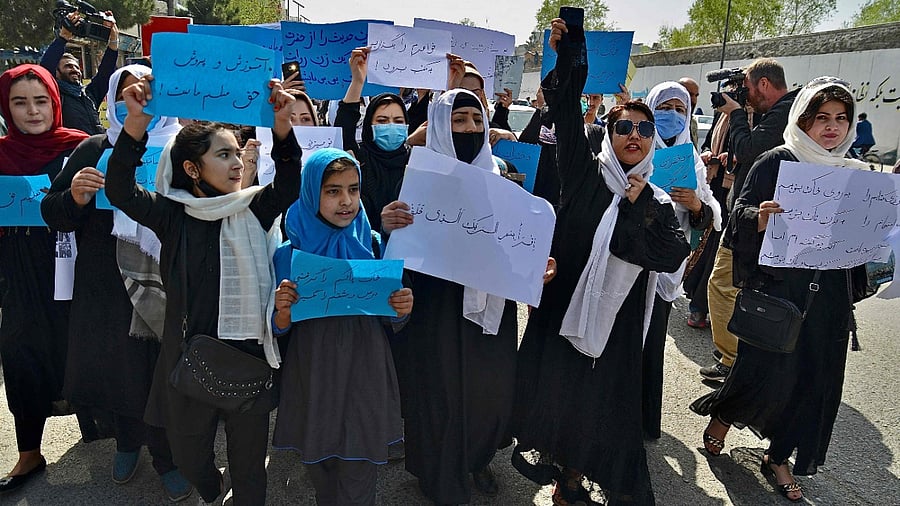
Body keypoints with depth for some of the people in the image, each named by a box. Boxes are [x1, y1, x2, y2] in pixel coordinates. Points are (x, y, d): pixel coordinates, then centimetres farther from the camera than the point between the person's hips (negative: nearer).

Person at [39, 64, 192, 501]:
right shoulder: (92, 150, 5)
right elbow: (52, 214, 5)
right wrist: (74, 197, -16)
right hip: (106, 289, 3)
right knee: (117, 368, 16)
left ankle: (167, 456, 30)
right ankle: (128, 440, 45)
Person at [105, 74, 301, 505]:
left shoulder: (254, 210, -1)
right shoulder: (173, 214, -2)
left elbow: (289, 184, -15)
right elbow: (120, 191, -15)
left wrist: (282, 125, -30)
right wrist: (137, 123, -28)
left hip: (250, 355, 0)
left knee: (248, 460, 12)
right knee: (187, 453, 21)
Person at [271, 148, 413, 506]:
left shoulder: (372, 244, -2)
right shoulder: (291, 252, -5)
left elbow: (390, 322, 5)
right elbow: (281, 328, -1)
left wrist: (401, 310, -17)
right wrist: (282, 310, -22)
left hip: (364, 377, 0)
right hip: (313, 379, 0)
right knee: (319, 470, 16)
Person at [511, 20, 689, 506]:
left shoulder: (657, 202, 7)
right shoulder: (585, 174, 1)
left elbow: (671, 256, -8)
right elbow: (566, 114, -11)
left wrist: (640, 205, -13)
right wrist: (569, 52, -20)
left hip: (615, 320, 2)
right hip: (564, 305, -1)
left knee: (602, 406, 8)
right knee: (556, 391, 7)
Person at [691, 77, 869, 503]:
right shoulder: (777, 162, -5)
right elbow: (741, 210, -8)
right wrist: (760, 217, -29)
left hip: (828, 291, 5)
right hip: (776, 282, -5)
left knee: (816, 375, 7)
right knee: (769, 366, -6)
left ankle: (778, 457, 25)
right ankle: (722, 417, 26)